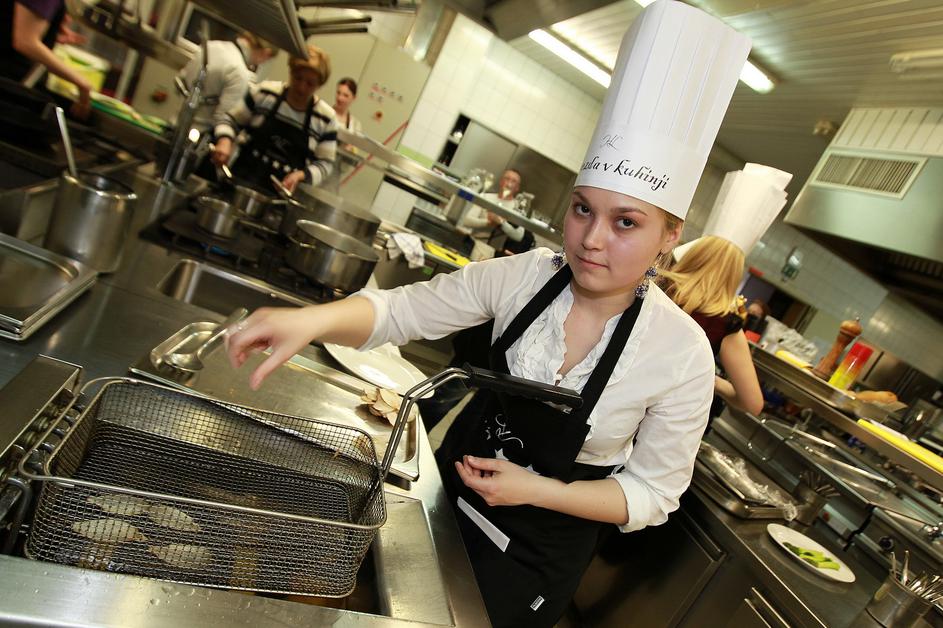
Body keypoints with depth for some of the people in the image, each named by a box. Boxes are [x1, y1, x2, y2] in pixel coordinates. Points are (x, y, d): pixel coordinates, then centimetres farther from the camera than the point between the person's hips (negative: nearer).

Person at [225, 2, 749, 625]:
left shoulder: (682, 352, -24)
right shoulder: (524, 276, -18)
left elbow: (653, 492, -13)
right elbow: (404, 310, -16)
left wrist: (538, 491, -25)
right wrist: (317, 318, -35)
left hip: (541, 546, -2)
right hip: (453, 482, 3)